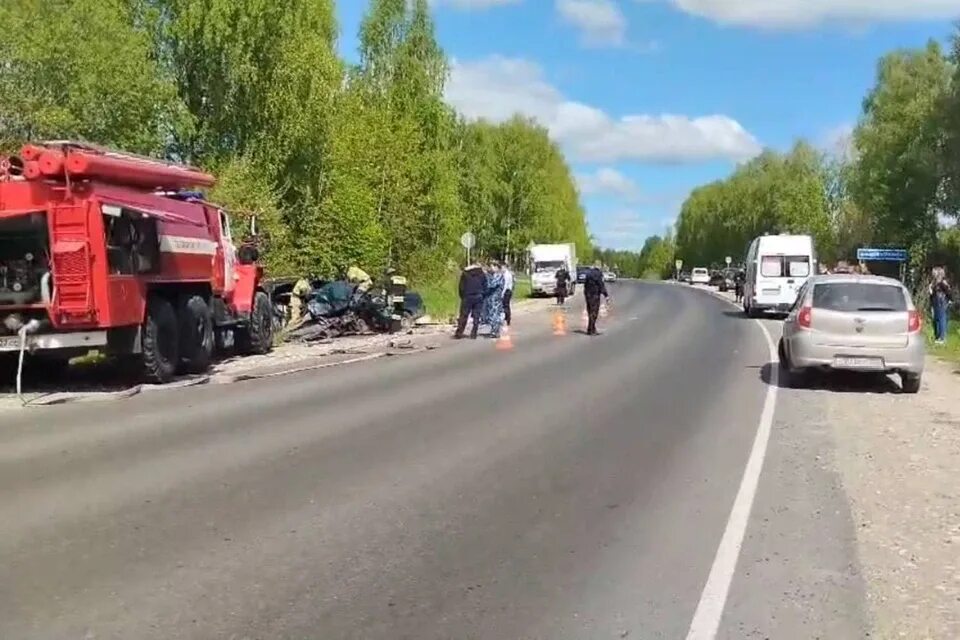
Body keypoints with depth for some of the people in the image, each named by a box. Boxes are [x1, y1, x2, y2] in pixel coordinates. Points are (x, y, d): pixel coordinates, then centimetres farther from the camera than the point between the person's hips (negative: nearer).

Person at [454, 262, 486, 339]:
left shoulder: (464, 273, 2)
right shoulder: (482, 274, 7)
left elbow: (461, 287, 1)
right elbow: (485, 287, 6)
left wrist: (462, 297, 9)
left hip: (467, 297, -1)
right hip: (479, 298, 1)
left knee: (463, 316, 1)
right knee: (476, 317, 6)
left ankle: (459, 333, -1)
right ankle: (473, 334, 3)